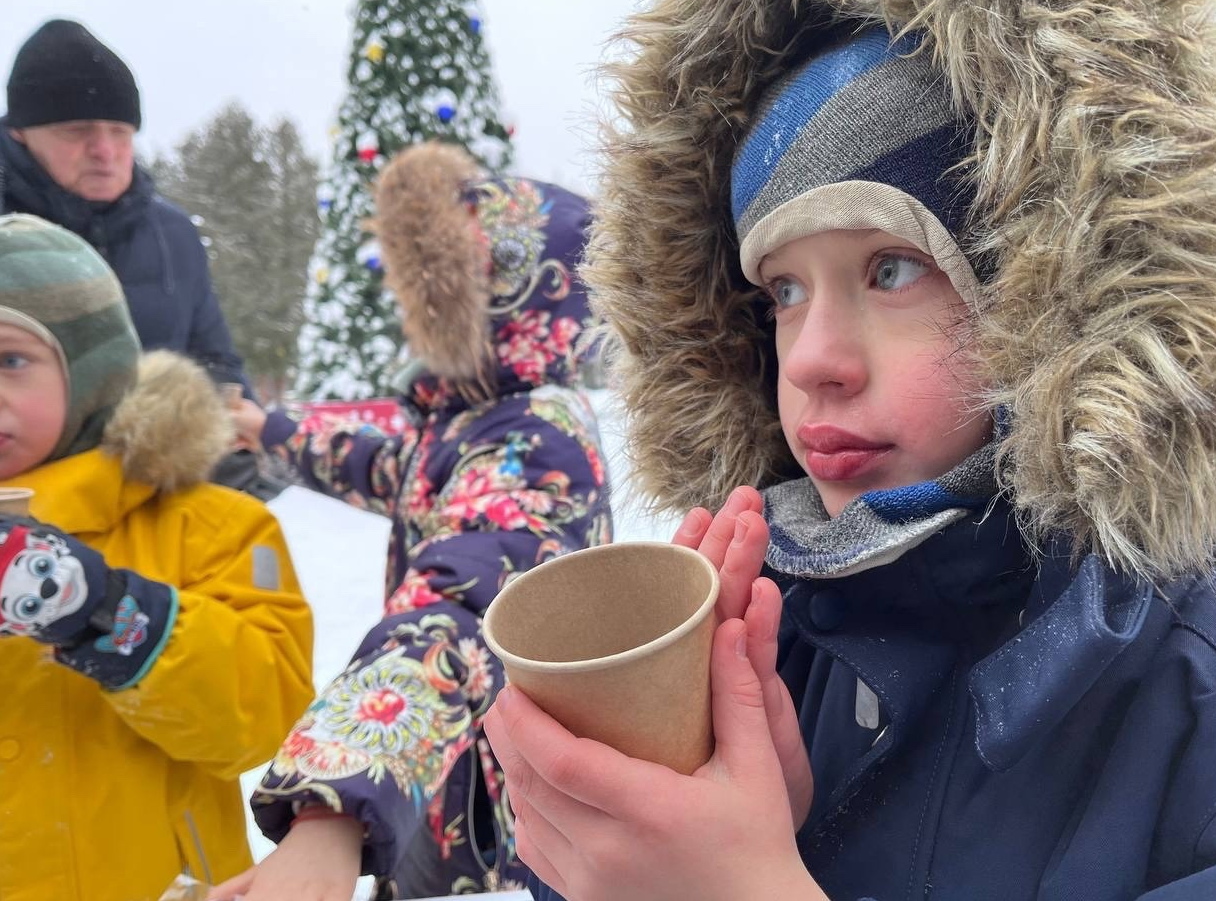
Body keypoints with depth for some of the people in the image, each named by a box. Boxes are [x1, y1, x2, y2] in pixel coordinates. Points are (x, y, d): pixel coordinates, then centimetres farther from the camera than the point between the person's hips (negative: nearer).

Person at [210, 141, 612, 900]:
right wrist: (274, 431, 32)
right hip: (453, 788, 6)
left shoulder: (534, 445, -27)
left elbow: (452, 619, -46)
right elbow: (405, 472, 21)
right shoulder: (471, 417, -3)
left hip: (500, 834, -6)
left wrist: (330, 814, -61)